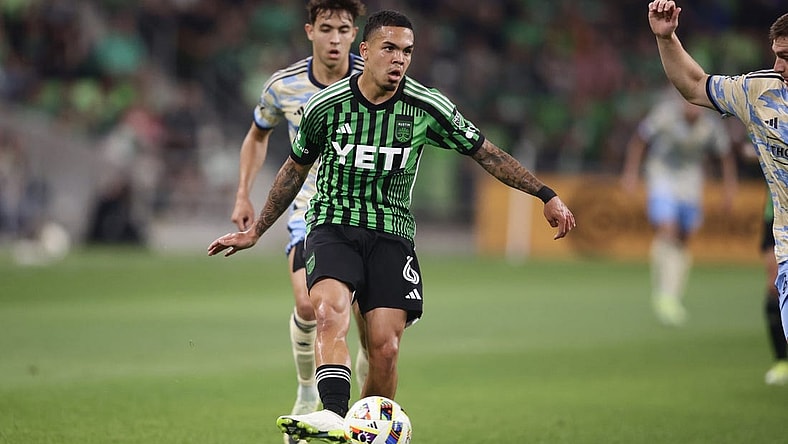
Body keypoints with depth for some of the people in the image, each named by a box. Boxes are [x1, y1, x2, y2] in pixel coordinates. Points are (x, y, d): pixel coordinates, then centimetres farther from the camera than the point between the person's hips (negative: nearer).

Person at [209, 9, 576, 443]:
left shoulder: (427, 107, -4)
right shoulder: (326, 105, -3)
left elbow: (486, 153, 6)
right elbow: (296, 168, 13)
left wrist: (547, 196, 2)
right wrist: (254, 232, 19)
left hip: (391, 233, 1)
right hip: (332, 224, -1)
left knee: (385, 349, -12)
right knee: (330, 312, -30)